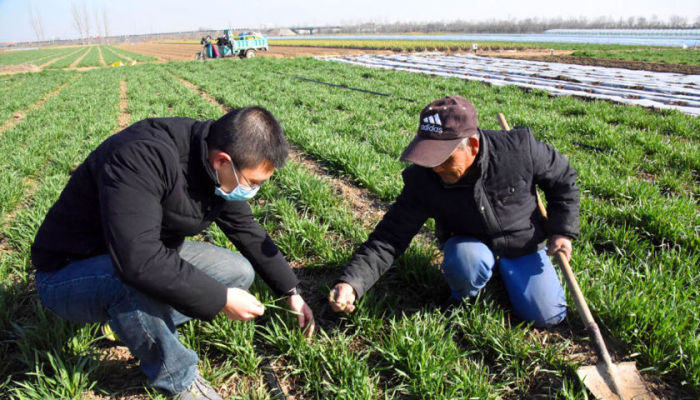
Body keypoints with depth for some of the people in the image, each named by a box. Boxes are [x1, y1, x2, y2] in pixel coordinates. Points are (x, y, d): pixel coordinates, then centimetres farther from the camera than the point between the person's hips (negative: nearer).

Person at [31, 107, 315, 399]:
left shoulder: (220, 172, -9)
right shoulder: (145, 156, -34)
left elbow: (248, 232, 5)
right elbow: (138, 261, -41)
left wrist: (291, 292, 8)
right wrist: (221, 299, -31)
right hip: (68, 274, -7)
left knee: (240, 273, -1)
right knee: (139, 280, -38)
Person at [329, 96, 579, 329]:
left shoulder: (519, 148, -26)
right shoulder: (421, 180, -25)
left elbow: (563, 179, -5)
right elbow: (389, 237, -25)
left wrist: (562, 231, -9)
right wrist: (350, 282, -39)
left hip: (522, 244, 1)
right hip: (467, 244, -1)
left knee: (548, 317, -8)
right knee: (467, 261, -36)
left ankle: (503, 273, 20)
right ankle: (463, 297, 0)